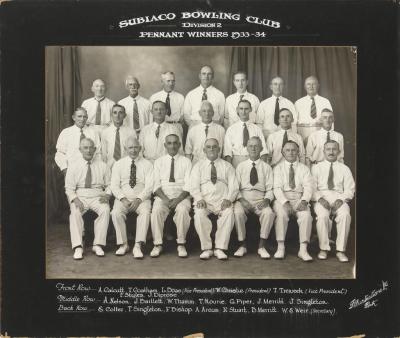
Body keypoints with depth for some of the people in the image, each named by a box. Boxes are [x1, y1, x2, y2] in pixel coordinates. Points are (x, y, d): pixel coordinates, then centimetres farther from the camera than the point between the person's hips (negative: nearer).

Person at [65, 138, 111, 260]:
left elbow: (109, 185, 12)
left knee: (105, 210, -31)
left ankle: (98, 245, -25)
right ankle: (78, 247, -28)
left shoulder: (102, 166, 11)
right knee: (75, 212, -32)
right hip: (79, 196, 0)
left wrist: (107, 195, -10)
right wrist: (75, 199, -15)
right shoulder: (73, 166, 8)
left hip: (97, 197, 1)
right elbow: (69, 188, 4)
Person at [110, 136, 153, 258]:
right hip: (123, 198, 1)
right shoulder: (118, 164, 11)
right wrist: (123, 199, -14)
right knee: (116, 213, -29)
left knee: (145, 212, -32)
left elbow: (149, 186, -1)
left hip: (141, 198, -1)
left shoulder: (147, 164, 7)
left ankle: (138, 246, -31)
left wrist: (139, 199, -17)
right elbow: (114, 185, 3)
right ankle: (123, 244, -16)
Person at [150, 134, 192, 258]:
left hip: (181, 196, -1)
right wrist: (165, 199, -13)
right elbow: (156, 185, 5)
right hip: (163, 196, 1)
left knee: (182, 210, -33)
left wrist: (178, 200, -16)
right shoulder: (159, 162, 13)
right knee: (156, 211, -31)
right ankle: (158, 244, -19)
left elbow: (188, 185, 1)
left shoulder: (186, 162, 10)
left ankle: (181, 244, -20)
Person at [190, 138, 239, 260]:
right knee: (199, 213, -33)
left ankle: (220, 248, -26)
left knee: (229, 213, -33)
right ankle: (206, 248, -23)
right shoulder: (198, 166, 18)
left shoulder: (227, 166, 18)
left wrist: (228, 199, -12)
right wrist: (199, 199, -14)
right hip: (204, 200, 0)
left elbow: (233, 186, 7)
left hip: (222, 200, 0)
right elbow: (194, 187, 6)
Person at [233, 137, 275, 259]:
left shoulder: (266, 167, 12)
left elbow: (270, 188, 7)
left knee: (269, 213, -32)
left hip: (260, 199, 0)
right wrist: (241, 199, -12)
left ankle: (261, 246, -18)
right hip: (243, 198, 0)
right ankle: (242, 245, -16)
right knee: (238, 212, -33)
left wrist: (267, 200, -14)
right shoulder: (240, 166, 13)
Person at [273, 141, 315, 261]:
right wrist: (285, 202, -19)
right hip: (282, 199, -1)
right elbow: (277, 188, -1)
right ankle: (280, 247, -25)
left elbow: (308, 187, 3)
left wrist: (304, 201, -17)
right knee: (281, 214, -33)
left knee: (306, 215, -29)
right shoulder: (278, 168, 11)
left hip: (299, 200, 1)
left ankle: (303, 249, -27)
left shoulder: (304, 168, 15)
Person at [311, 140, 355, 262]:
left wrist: (341, 200, -10)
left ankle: (340, 250, -25)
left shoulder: (344, 169, 18)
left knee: (345, 215, -33)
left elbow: (349, 190, 10)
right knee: (322, 215, -34)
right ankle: (323, 249, -20)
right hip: (321, 199, 0)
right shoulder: (316, 168, 17)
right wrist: (320, 199, -12)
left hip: (339, 198, 1)